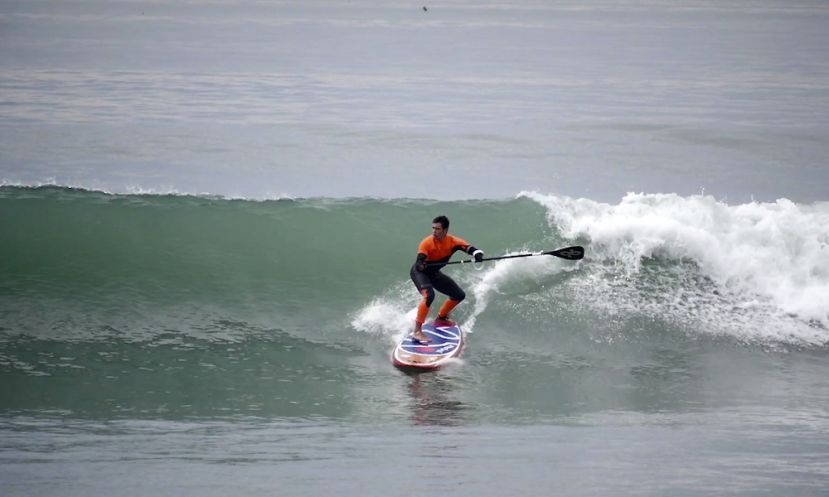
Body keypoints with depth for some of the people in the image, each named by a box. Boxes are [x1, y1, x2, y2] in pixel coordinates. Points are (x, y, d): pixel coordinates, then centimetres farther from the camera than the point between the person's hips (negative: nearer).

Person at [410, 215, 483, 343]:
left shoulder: (453, 241, -16)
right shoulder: (427, 243, -28)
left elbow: (471, 249, -28)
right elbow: (419, 261, -37)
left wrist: (477, 254, -51)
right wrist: (420, 265, -62)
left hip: (434, 273, 7)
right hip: (420, 272, -6)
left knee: (459, 295, 12)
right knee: (429, 295, -34)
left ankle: (441, 317, 34)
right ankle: (417, 331, -36)